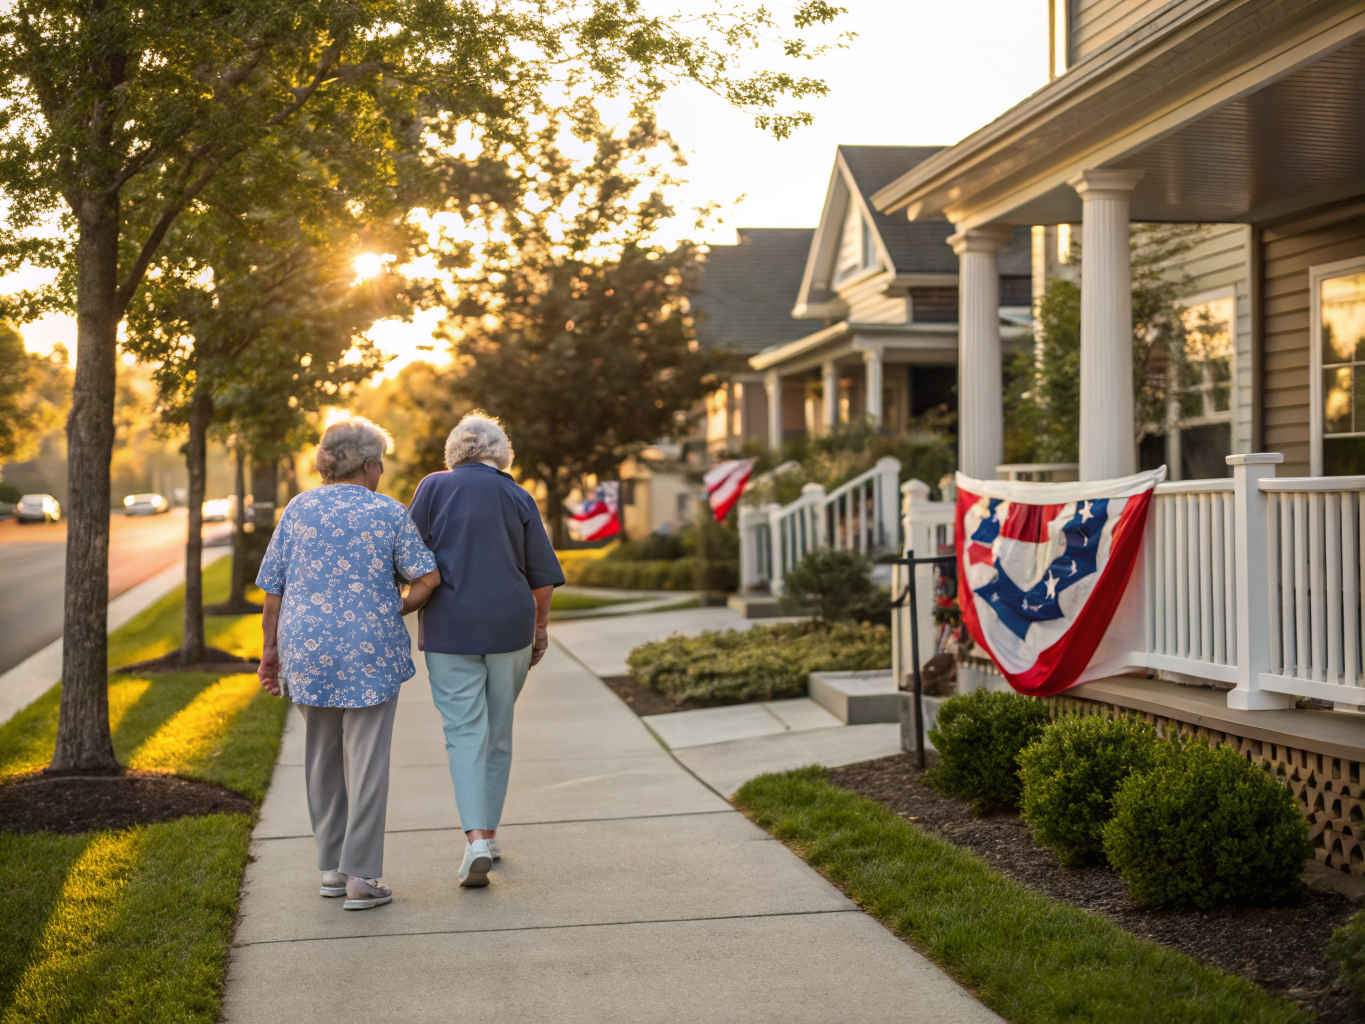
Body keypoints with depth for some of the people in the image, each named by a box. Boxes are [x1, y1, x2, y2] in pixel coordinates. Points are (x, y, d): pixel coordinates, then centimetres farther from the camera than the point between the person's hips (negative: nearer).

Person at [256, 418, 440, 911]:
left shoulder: (299, 509, 3)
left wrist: (271, 650, 11)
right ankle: (360, 878, -1)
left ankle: (332, 868, 21)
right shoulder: (389, 513, -3)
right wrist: (398, 610, 11)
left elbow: (273, 587, 3)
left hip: (309, 649, 3)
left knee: (323, 759, 15)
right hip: (370, 653, -3)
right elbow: (427, 577, -7)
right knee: (366, 763, 1)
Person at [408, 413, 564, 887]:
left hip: (450, 629, -2)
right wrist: (540, 628, 16)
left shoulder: (434, 487, 0)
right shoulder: (519, 498, 4)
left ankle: (476, 839, -15)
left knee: (464, 731, -1)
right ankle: (488, 832, 22)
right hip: (510, 627, 2)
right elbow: (543, 579, 4)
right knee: (498, 730, 14)